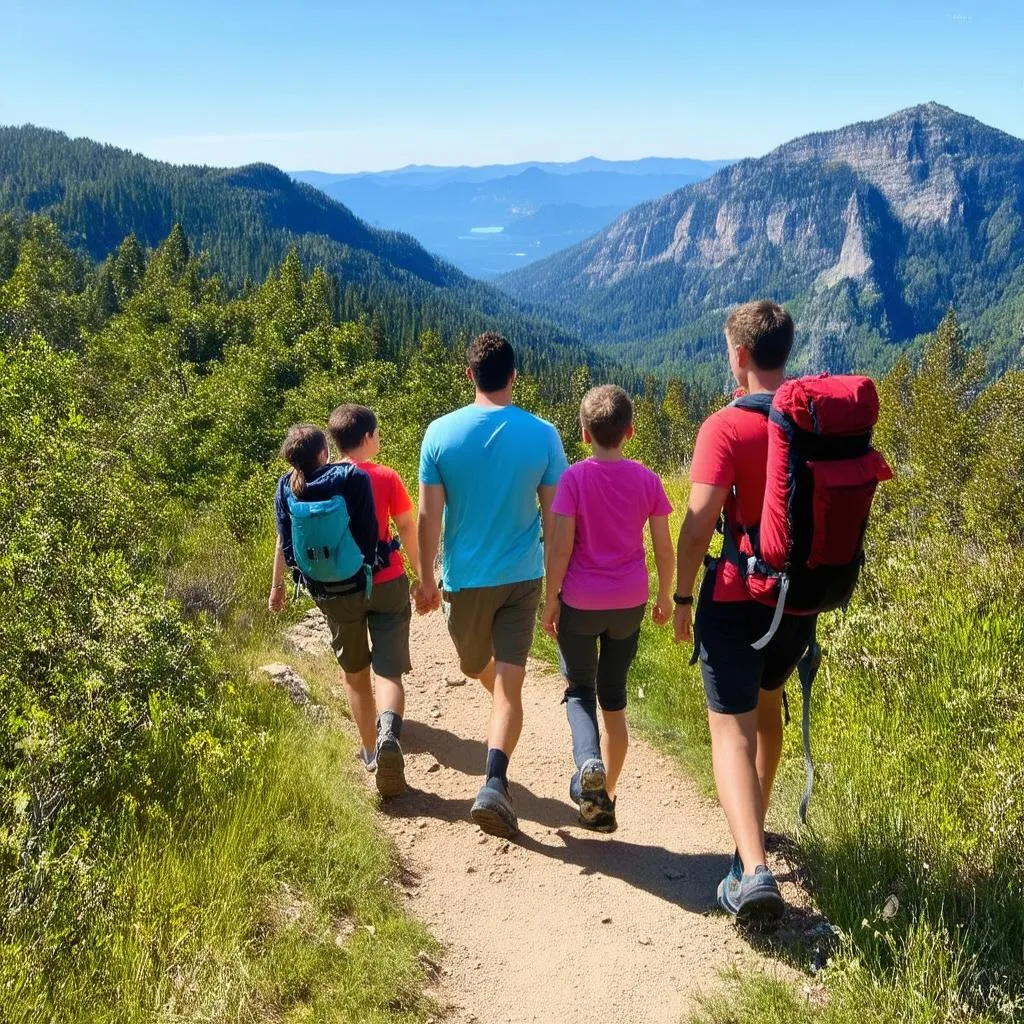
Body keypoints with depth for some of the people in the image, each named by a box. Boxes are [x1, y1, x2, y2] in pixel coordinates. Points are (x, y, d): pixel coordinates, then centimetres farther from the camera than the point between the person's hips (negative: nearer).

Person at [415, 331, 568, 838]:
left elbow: (429, 515, -6)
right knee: (508, 685, 0)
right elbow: (554, 517, -4)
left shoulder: (441, 433, -8)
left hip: (464, 579, 1)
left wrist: (426, 577, 6)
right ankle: (494, 784, -15)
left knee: (478, 668, 25)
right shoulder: (542, 434, -7)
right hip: (522, 578, 0)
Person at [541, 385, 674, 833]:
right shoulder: (647, 480, -2)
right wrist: (665, 595, 15)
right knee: (613, 696, 15)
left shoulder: (574, 478, -11)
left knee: (579, 691, 14)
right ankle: (603, 799, 22)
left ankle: (589, 762, -15)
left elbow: (561, 548, -13)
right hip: (630, 604, 3)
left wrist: (550, 600, -2)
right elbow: (664, 548, 0)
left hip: (580, 603, -3)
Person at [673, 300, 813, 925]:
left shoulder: (727, 426, -16)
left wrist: (682, 596, -9)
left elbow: (700, 520, -21)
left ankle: (754, 869, -16)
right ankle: (754, 827, 40)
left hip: (736, 600, -6)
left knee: (733, 730, -3)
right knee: (767, 705, 26)